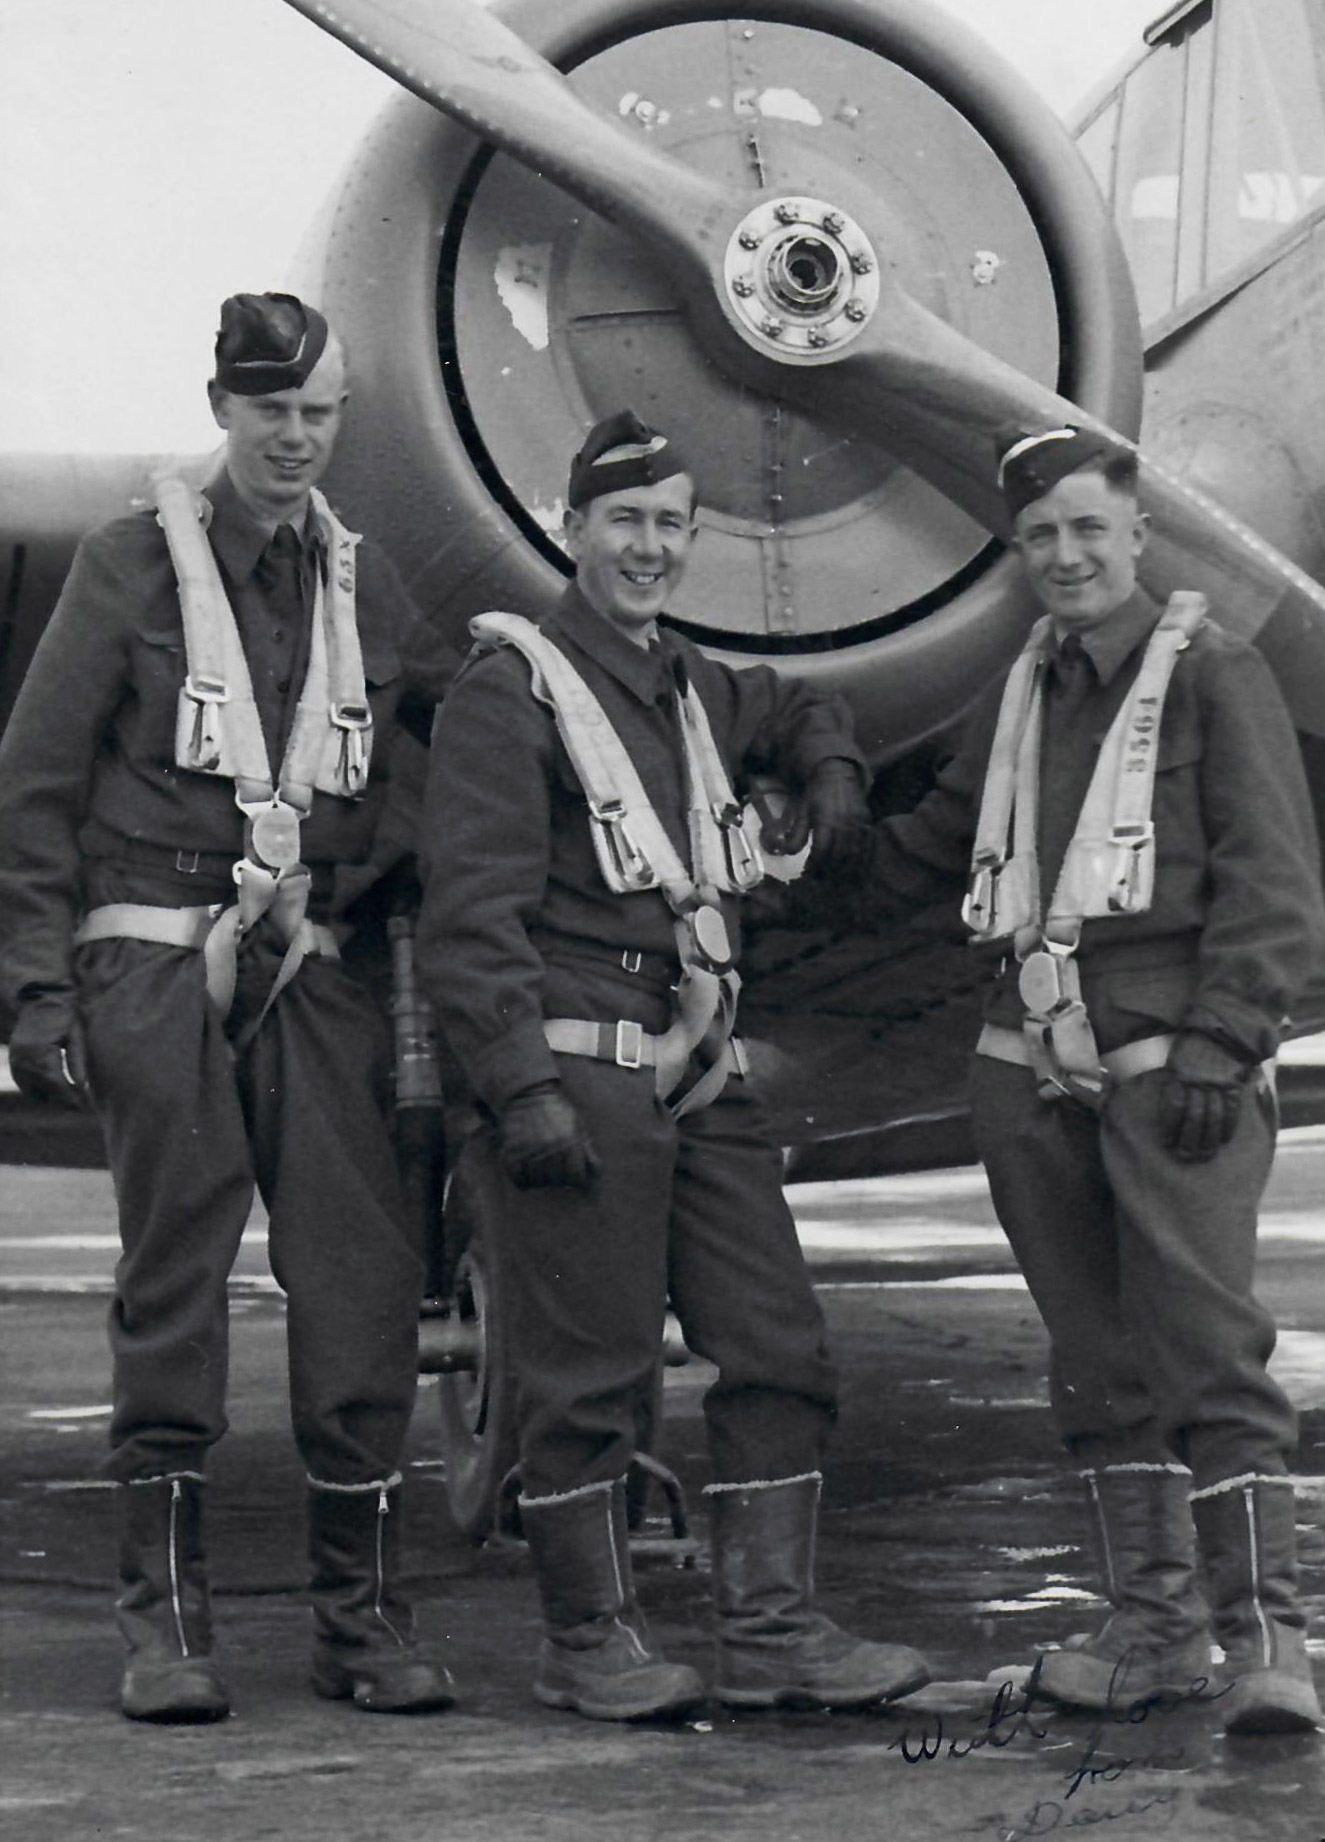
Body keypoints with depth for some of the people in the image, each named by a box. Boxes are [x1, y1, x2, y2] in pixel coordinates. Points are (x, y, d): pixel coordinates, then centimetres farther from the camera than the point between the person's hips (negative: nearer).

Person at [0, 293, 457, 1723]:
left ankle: (361, 1614, 6)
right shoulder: (131, 564, 1)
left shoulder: (359, 584, 13)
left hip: (308, 969, 4)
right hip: (155, 960, -3)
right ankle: (164, 1615, 7)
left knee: (365, 1279, -3)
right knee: (173, 1283, -2)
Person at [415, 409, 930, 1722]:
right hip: (576, 1073, -8)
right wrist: (522, 1090, -21)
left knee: (778, 1352, 4)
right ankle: (591, 1642, 8)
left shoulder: (690, 687, 19)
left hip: (701, 1074, 8)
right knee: (592, 1369, -4)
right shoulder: (510, 687, -5)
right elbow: (470, 912, -13)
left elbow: (794, 712, 44)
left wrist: (831, 777, 21)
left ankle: (770, 1630, 11)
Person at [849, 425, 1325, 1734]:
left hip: (1175, 1061, -6)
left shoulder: (1212, 677, 1)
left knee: (1206, 1344, -12)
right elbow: (921, 854, 30)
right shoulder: (1017, 701, 18)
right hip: (1033, 1065, 6)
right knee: (1099, 1360, 8)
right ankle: (1153, 1619, 16)